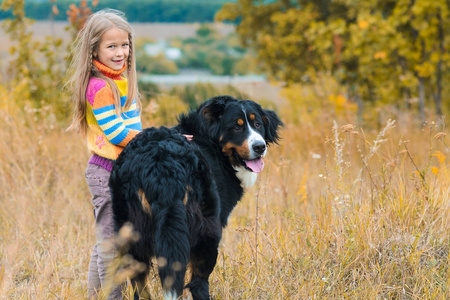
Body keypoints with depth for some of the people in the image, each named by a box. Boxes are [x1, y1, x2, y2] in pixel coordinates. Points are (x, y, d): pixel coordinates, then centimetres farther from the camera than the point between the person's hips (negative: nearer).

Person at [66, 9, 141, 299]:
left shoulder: (123, 80, 11)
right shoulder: (98, 86, -18)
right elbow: (116, 133, -20)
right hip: (106, 171, -9)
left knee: (106, 240, 16)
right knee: (111, 241, -3)